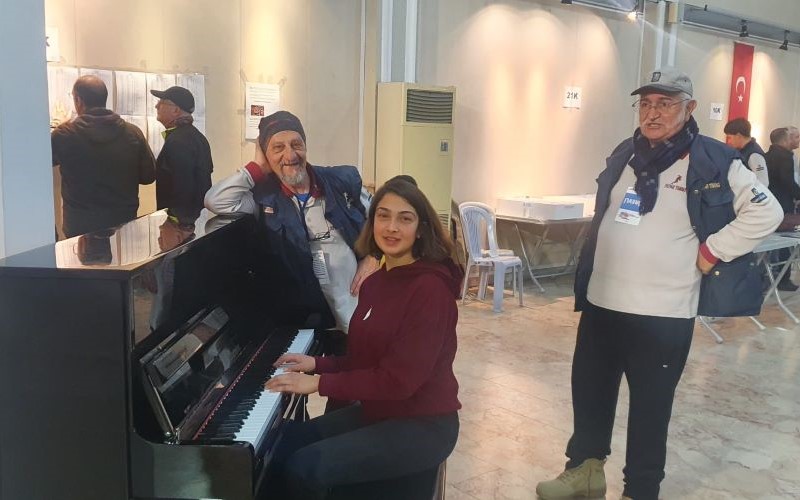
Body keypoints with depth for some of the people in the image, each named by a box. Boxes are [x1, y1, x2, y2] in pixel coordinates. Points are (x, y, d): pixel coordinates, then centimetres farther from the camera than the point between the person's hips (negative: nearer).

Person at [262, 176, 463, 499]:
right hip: (377, 410, 8)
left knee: (303, 468, -18)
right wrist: (318, 364, -2)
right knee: (284, 445, 2)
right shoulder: (376, 281, 6)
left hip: (421, 425, -8)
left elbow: (399, 378, -25)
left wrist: (319, 383, -20)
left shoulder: (430, 287, -22)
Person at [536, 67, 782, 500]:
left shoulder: (714, 161, -10)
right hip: (601, 302, 6)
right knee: (589, 390, 17)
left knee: (650, 404, 9)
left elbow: (766, 212, -10)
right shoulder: (624, 155, 9)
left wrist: (711, 253, -12)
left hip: (663, 312, -6)